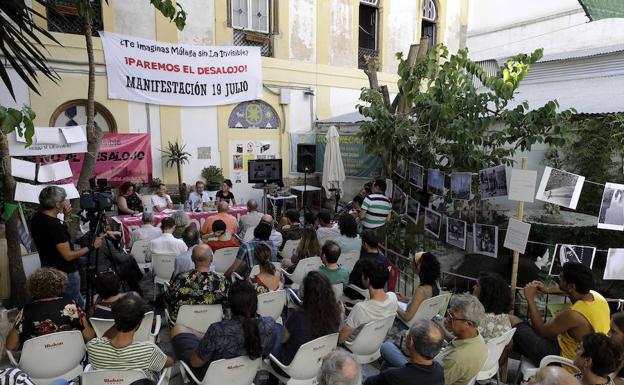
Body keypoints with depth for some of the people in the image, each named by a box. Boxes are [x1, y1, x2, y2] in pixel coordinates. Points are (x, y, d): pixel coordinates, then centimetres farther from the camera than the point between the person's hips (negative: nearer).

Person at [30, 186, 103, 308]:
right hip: (65, 274, -9)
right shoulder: (54, 225, -28)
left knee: (79, 301, 21)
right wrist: (92, 246, -16)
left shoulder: (36, 218, 0)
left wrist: (67, 218, 3)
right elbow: (68, 255, -25)